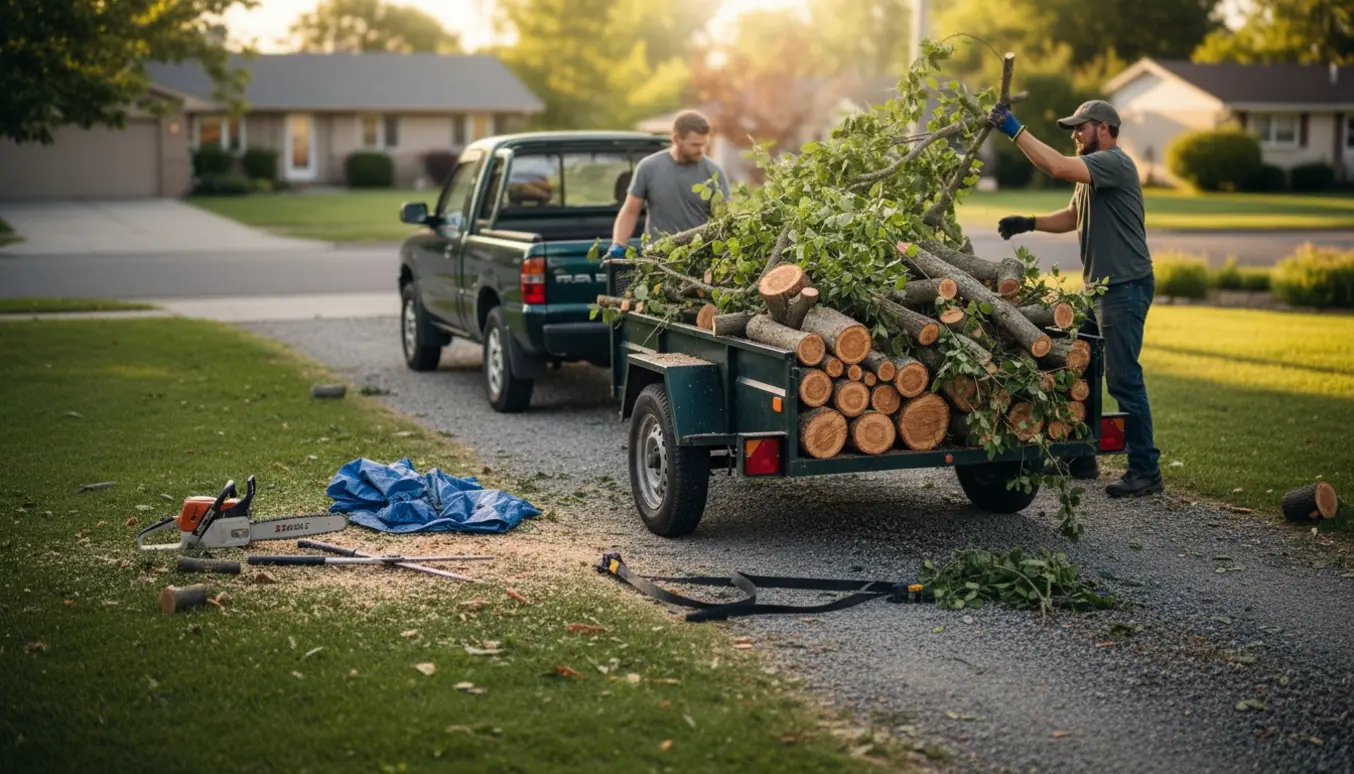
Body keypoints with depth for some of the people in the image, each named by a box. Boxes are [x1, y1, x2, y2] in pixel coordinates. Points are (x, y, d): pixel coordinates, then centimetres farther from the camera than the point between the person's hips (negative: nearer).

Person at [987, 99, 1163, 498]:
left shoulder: (1115, 163, -15)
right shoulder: (1093, 168, 18)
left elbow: (1058, 167, -29)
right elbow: (1072, 217, 22)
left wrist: (1014, 131, -24)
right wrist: (1028, 223, 7)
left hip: (1125, 286, -11)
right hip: (1097, 286, 11)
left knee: (1123, 379, -9)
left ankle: (1146, 472, -2)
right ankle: (1081, 460, 24)